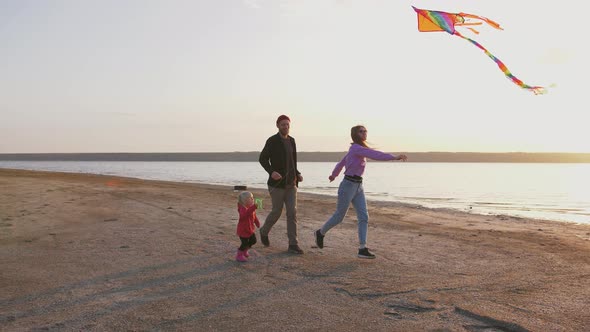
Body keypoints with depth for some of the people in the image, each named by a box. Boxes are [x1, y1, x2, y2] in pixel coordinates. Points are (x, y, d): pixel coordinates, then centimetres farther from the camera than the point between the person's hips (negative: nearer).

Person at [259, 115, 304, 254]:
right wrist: (271, 172, -25)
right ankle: (264, 231, 36)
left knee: (292, 212, -5)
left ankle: (293, 245, -3)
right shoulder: (272, 141, -9)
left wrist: (298, 174, 5)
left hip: (290, 184, 5)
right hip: (277, 183, -5)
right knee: (276, 212, 5)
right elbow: (262, 159, -6)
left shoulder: (291, 141, 11)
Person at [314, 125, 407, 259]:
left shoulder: (356, 149, 12)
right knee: (339, 216, 7)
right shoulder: (356, 148, -16)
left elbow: (341, 162, 26)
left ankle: (362, 249, -3)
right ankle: (320, 233, 31)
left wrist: (334, 175, 42)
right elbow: (375, 155, -29)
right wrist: (395, 157, -32)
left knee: (364, 217, -3)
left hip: (358, 187, 9)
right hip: (348, 186, -9)